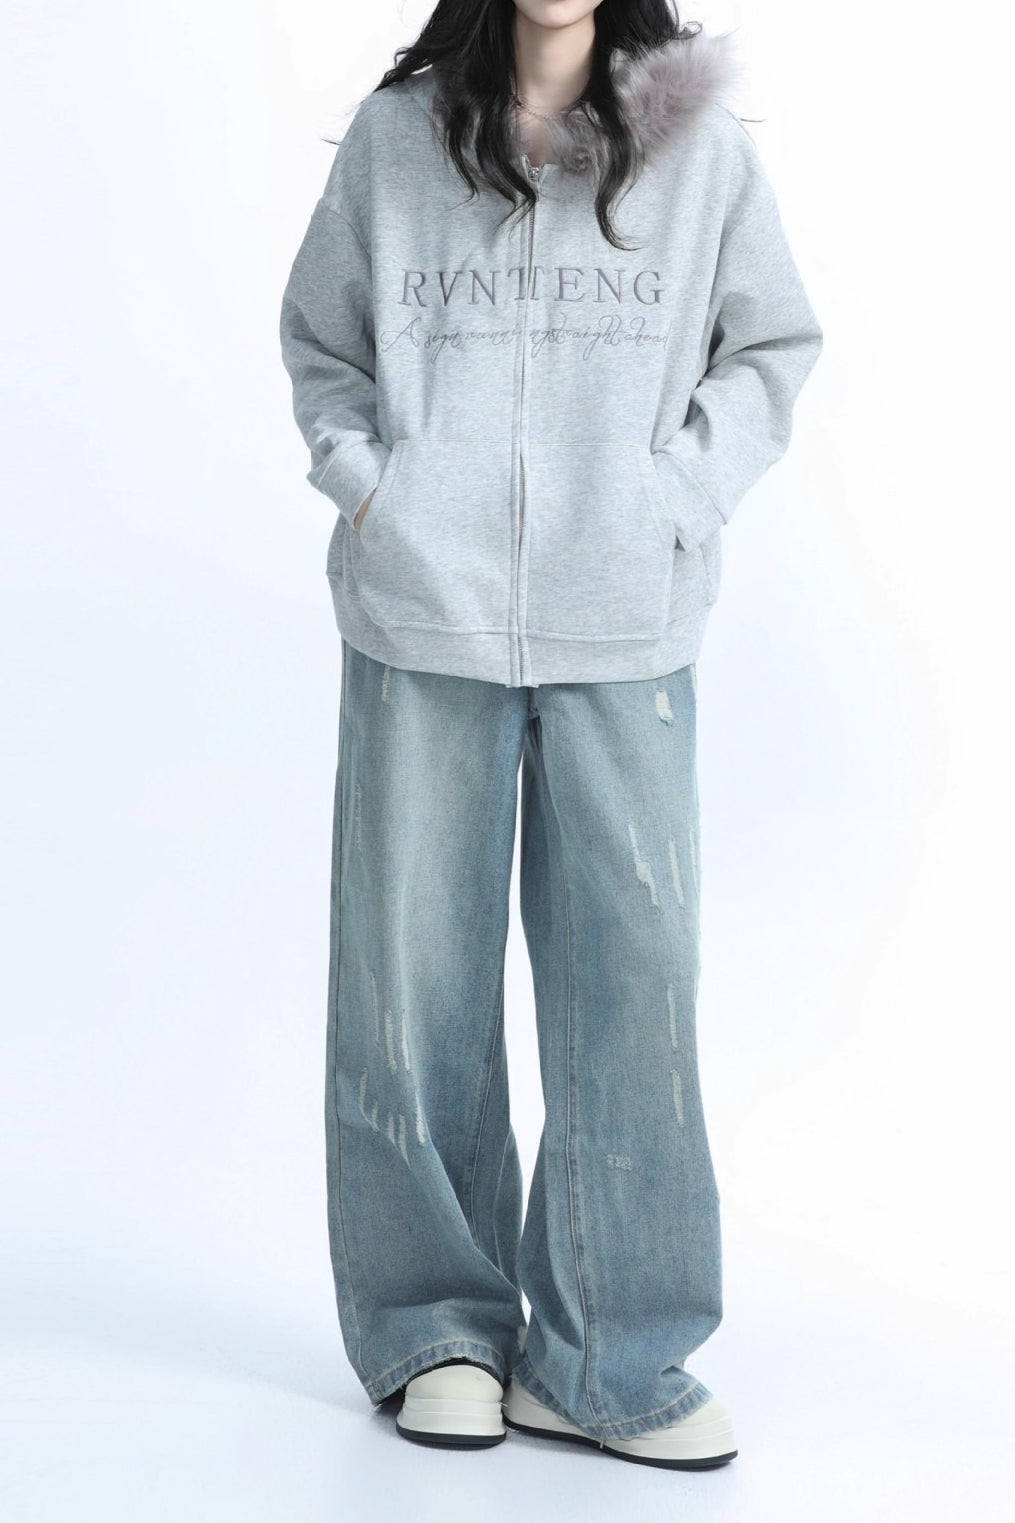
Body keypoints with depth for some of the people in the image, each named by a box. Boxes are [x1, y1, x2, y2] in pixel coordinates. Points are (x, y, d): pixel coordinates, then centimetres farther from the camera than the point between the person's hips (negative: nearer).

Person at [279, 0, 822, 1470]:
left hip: (625, 632, 0)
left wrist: (678, 497, -1)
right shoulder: (392, 137, 6)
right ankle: (435, 1325, 20)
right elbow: (318, 338, 18)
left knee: (634, 970, -3)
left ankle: (611, 1357, 9)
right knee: (415, 972, 4)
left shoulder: (701, 141, 4)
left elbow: (775, 346, 12)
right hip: (422, 625, 1)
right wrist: (365, 479, 2)